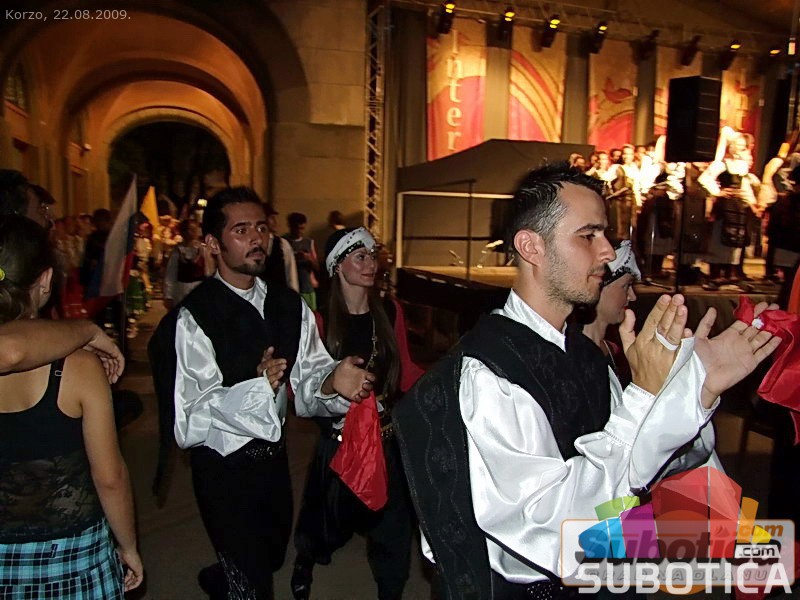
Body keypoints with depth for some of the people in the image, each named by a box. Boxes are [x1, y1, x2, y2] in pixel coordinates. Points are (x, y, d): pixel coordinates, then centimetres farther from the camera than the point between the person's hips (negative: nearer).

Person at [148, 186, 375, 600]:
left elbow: (309, 376, -7)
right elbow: (188, 422, -26)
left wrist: (333, 383, -29)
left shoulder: (289, 306, 0)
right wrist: (257, 386, -40)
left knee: (273, 557, 30)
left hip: (274, 456, 7)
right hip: (224, 468, -7)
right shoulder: (193, 318, -21)